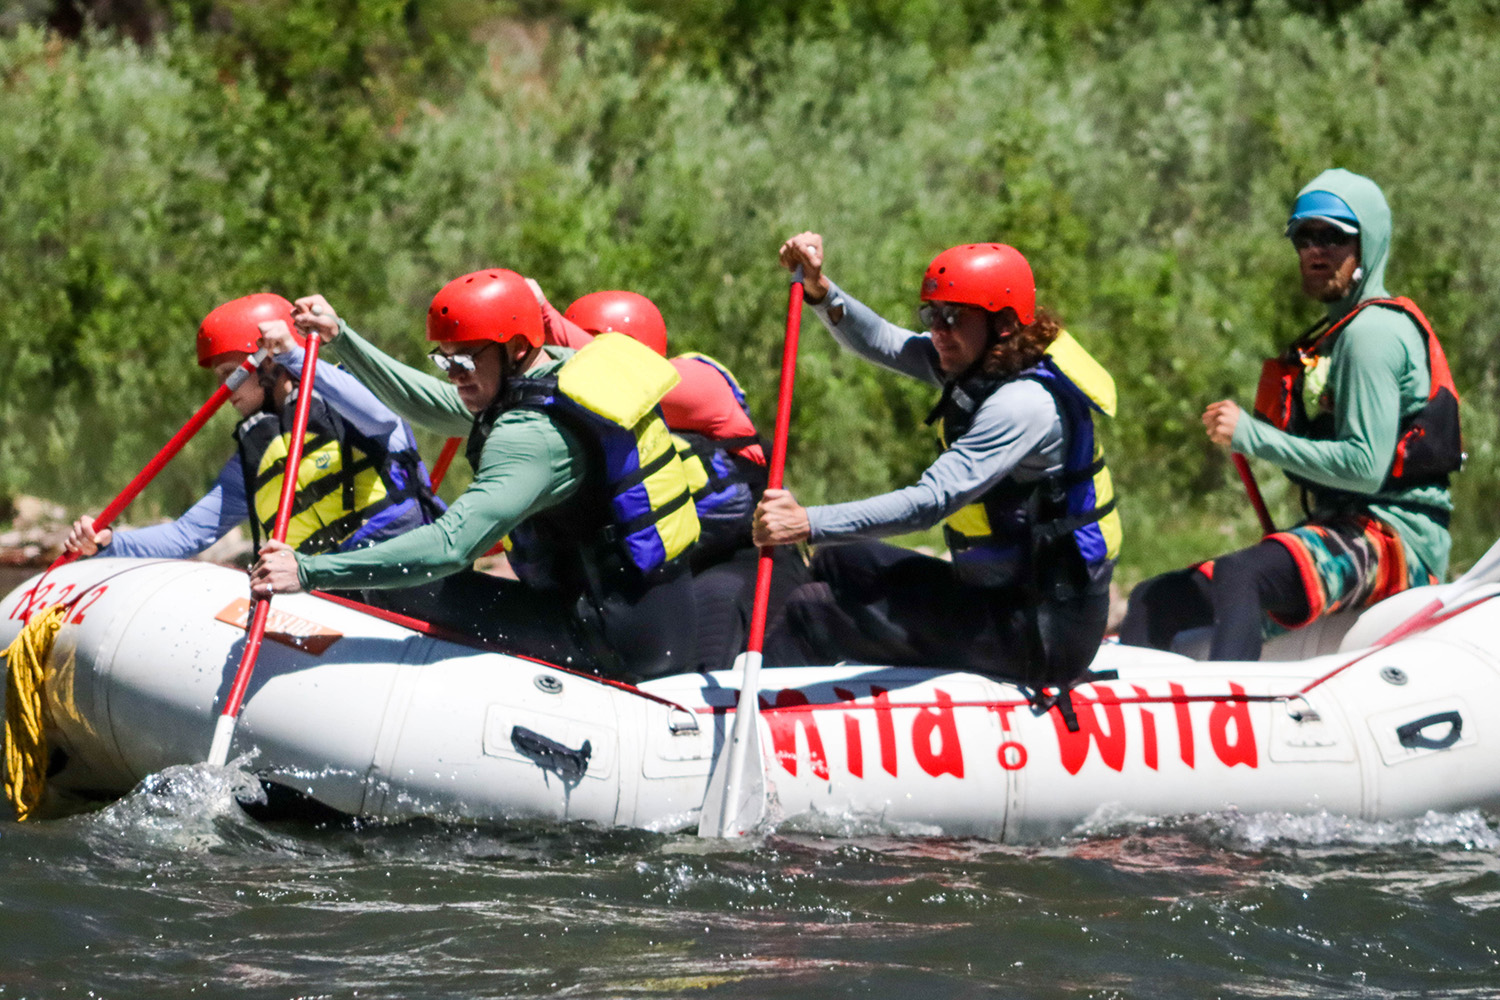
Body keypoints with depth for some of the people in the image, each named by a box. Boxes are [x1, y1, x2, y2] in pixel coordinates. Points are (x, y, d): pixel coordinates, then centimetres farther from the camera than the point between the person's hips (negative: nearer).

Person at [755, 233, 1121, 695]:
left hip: (1044, 635, -10)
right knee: (840, 562, 23)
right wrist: (820, 290, -9)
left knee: (818, 609, -12)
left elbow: (933, 501, -32)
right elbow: (881, 343, 10)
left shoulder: (1026, 404, -25)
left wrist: (808, 524, -38)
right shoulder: (984, 363, 4)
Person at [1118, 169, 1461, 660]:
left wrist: (1251, 435, -15)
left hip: (1394, 536, -11)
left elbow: (1365, 466, -19)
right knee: (1155, 601, 5)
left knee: (1239, 575, -37)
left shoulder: (1374, 331, -9)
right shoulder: (1335, 332, 23)